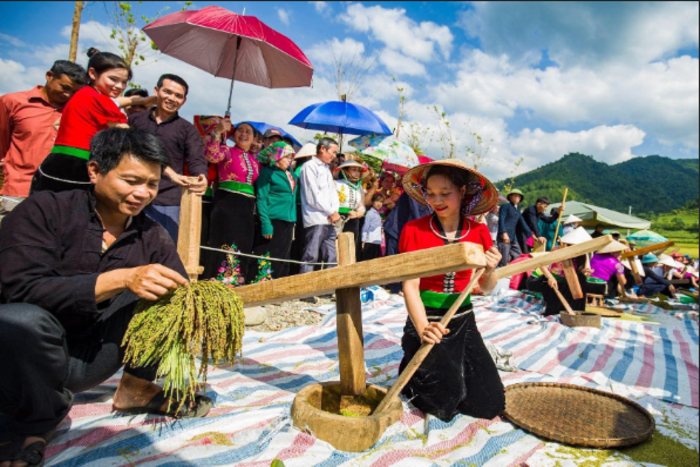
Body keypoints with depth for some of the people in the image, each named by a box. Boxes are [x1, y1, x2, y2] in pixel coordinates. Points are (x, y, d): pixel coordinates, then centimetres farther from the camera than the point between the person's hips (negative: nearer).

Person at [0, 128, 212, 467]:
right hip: (31, 353, -3)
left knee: (168, 293, -13)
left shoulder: (152, 237, 0)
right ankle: (34, 420, -7)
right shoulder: (44, 211, -11)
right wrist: (121, 278, -33)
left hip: (93, 359, 3)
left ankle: (136, 389, -1)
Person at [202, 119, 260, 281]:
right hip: (226, 203, -6)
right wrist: (217, 132, -30)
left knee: (243, 247, 9)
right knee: (223, 245, -6)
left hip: (247, 207, 6)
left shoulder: (255, 158, 17)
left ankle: (239, 280, 20)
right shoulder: (227, 151, 2)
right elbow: (212, 156, -21)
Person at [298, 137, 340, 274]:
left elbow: (333, 192, 17)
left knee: (331, 259, 7)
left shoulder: (327, 169, 23)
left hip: (329, 222, 8)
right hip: (315, 221, -8)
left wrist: (335, 212, -1)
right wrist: (331, 212, -8)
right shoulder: (310, 166, -3)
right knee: (311, 258, -9)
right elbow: (313, 197, -12)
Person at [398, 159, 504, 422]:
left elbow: (486, 289, 4)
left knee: (489, 405, 2)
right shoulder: (414, 230, -12)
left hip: (463, 322, 4)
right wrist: (423, 328, -32)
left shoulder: (479, 231, -2)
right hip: (425, 320, -3)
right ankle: (412, 371, 18)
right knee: (445, 405, -11)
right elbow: (410, 285, -17)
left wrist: (490, 271, -19)